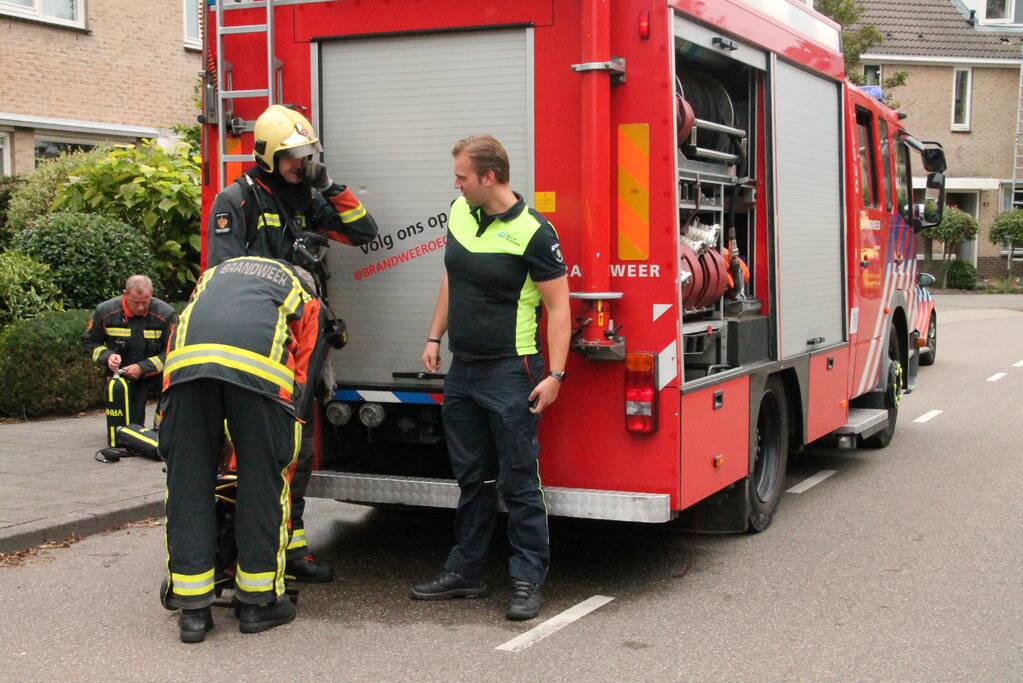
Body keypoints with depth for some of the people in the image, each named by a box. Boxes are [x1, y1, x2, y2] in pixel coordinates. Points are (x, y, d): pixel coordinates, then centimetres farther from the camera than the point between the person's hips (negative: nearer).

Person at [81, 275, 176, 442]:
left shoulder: (165, 314, -16)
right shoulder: (105, 312, -9)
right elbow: (88, 342, 4)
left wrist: (143, 368, -23)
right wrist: (107, 356, -16)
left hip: (154, 374, -1)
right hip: (121, 375, 1)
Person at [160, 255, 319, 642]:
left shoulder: (215, 273, 42)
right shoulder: (303, 295, 33)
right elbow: (298, 378, 27)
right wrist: (285, 461, 31)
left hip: (187, 360, 3)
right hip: (259, 363, -2)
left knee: (188, 480, 9)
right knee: (262, 479, 10)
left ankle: (193, 610, 11)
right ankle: (257, 601, 17)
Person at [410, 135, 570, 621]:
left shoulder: (532, 233, -15)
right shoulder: (460, 213, 6)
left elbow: (558, 306, -14)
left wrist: (555, 374, -19)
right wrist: (435, 337, 17)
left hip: (509, 373, -7)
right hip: (462, 370, 7)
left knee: (519, 482, -2)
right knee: (471, 477, 15)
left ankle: (528, 581, 5)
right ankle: (465, 572, 25)